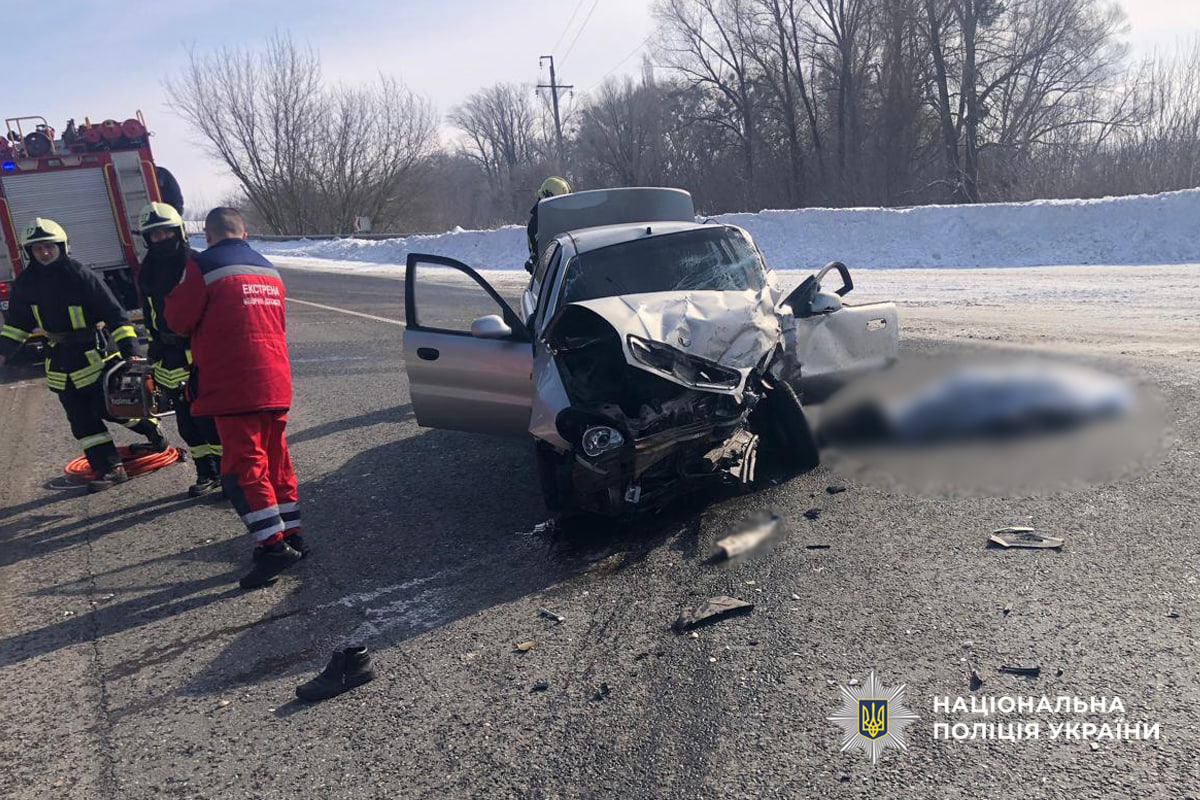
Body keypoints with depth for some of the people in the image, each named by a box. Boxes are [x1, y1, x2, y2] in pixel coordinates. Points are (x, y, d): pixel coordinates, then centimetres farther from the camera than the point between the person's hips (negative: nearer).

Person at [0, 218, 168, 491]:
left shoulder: (81, 276, -15)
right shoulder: (26, 283, 2)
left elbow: (114, 314, -14)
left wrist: (129, 351, -19)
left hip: (94, 353, -6)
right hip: (61, 359, 6)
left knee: (109, 407, -7)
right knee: (80, 418, 2)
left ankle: (155, 435, 17)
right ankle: (108, 467, 7)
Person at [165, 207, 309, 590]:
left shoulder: (203, 267, -7)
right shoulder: (269, 270, 14)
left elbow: (178, 320, -4)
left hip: (234, 387, -7)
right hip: (275, 383, 7)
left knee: (244, 466, -4)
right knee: (275, 459, 15)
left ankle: (274, 545, -9)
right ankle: (290, 536, 20)